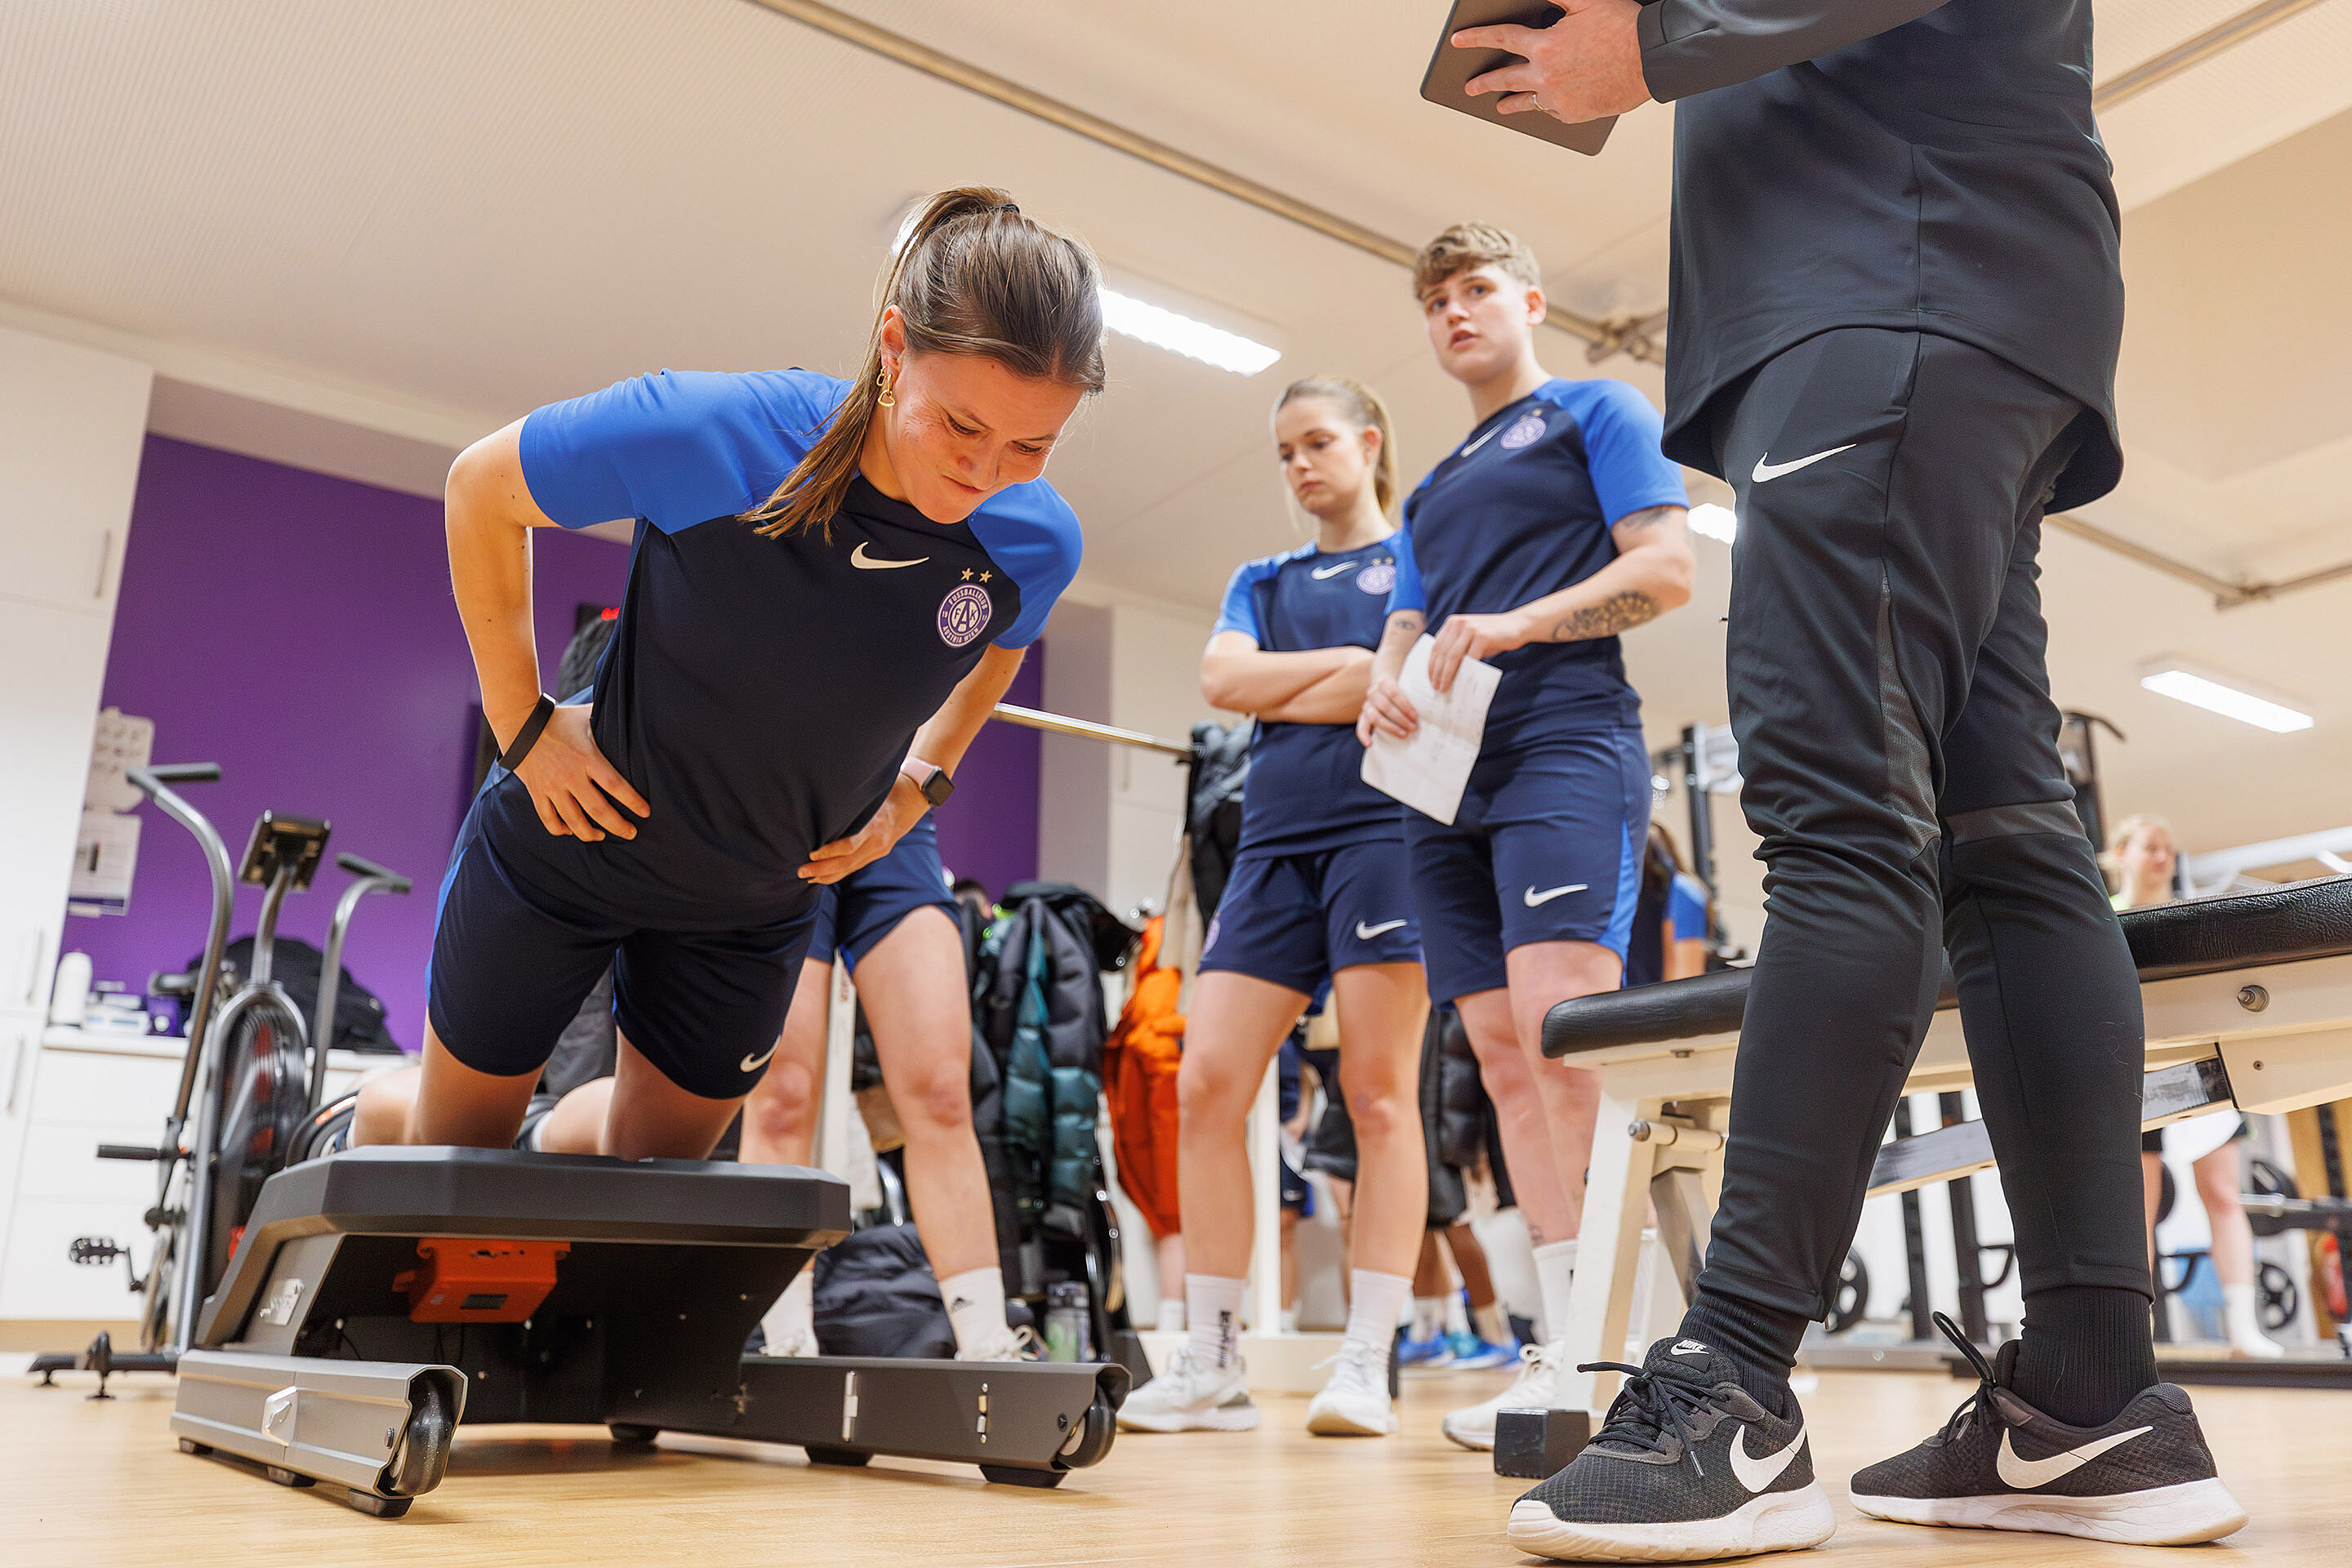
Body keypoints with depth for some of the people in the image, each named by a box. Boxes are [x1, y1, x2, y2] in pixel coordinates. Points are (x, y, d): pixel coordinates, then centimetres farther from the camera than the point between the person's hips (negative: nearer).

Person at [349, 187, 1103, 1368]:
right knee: (459, 1139, 18)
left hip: (756, 904, 3)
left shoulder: (1035, 544, -21)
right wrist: (521, 722, -14)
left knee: (658, 1163, 17)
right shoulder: (714, 434, -33)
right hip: (569, 843, -2)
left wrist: (916, 787, -3)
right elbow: (481, 489, -14)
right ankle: (363, 1121, 53)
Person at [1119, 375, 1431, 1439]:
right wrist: (1349, 662, -1)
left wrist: (1275, 692, -2)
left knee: (1380, 1095, -7)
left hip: (1383, 827, -4)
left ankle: (1366, 1365, -3)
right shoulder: (1260, 581, 25)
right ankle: (1211, 1362, 1)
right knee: (1205, 1085, -6)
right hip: (1276, 841, 5)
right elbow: (1221, 681, 6)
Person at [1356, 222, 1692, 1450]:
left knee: (1560, 1029, -23)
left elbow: (1666, 568, -1)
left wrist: (1518, 625, -13)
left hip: (1565, 745, -7)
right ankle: (1561, 1351, 2)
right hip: (1448, 784, 7)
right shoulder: (1430, 494, 30)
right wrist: (1385, 688, 1)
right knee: (1501, 1058, 0)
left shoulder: (1595, 413, 11)